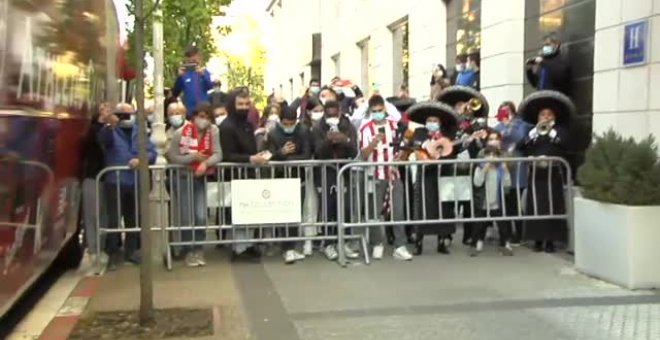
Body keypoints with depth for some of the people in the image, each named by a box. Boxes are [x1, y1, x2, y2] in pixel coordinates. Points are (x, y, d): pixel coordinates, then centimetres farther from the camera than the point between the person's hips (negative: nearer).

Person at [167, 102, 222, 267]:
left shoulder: (213, 131, -7)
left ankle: (198, 249, 15)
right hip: (183, 178, -2)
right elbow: (172, 157, -13)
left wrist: (205, 163, -30)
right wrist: (193, 157, -21)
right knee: (186, 217, 1)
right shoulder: (181, 132, -12)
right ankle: (189, 251, 15)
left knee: (201, 216, -3)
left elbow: (218, 154, -11)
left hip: (201, 178, 2)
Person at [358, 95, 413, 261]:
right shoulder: (366, 129, -5)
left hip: (393, 174, 2)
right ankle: (377, 244, 20)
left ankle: (400, 246, 4)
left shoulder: (394, 126, 6)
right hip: (375, 176, -2)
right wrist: (374, 142, -25)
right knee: (374, 212, 4)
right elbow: (363, 155, -11)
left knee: (398, 211, 0)